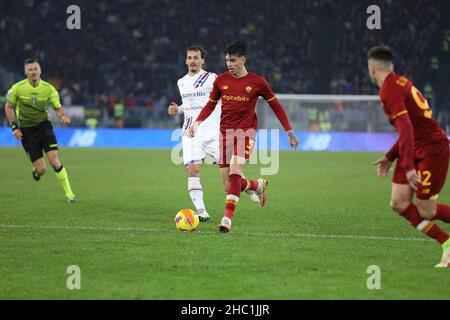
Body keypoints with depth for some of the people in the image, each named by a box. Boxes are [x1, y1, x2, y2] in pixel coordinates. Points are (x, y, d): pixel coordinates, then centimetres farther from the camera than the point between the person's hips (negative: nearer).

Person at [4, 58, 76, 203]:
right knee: (41, 170, -6)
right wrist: (14, 127, -4)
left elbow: (58, 108, 3)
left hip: (44, 125, 1)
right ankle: (35, 170, 34)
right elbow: (9, 107, 6)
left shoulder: (49, 89, -7)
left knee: (54, 161, -17)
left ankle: (69, 193, -4)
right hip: (26, 130, -1)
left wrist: (63, 116, -21)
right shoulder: (17, 88, -9)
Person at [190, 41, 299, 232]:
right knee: (229, 184, 1)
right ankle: (258, 185, 34)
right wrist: (198, 122, -2)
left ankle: (227, 218, -26)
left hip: (246, 130, -4)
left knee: (235, 171, -26)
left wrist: (289, 131, 3)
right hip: (225, 131, 4)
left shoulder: (257, 82, -3)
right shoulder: (221, 80, 4)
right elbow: (211, 104, 15)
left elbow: (275, 105, 6)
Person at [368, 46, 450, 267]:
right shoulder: (399, 83, 13)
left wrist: (408, 167, -34)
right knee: (399, 203, 1)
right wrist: (389, 158, 21)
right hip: (416, 151, 9)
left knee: (425, 211, -7)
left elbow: (406, 129, -29)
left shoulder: (389, 90, -17)